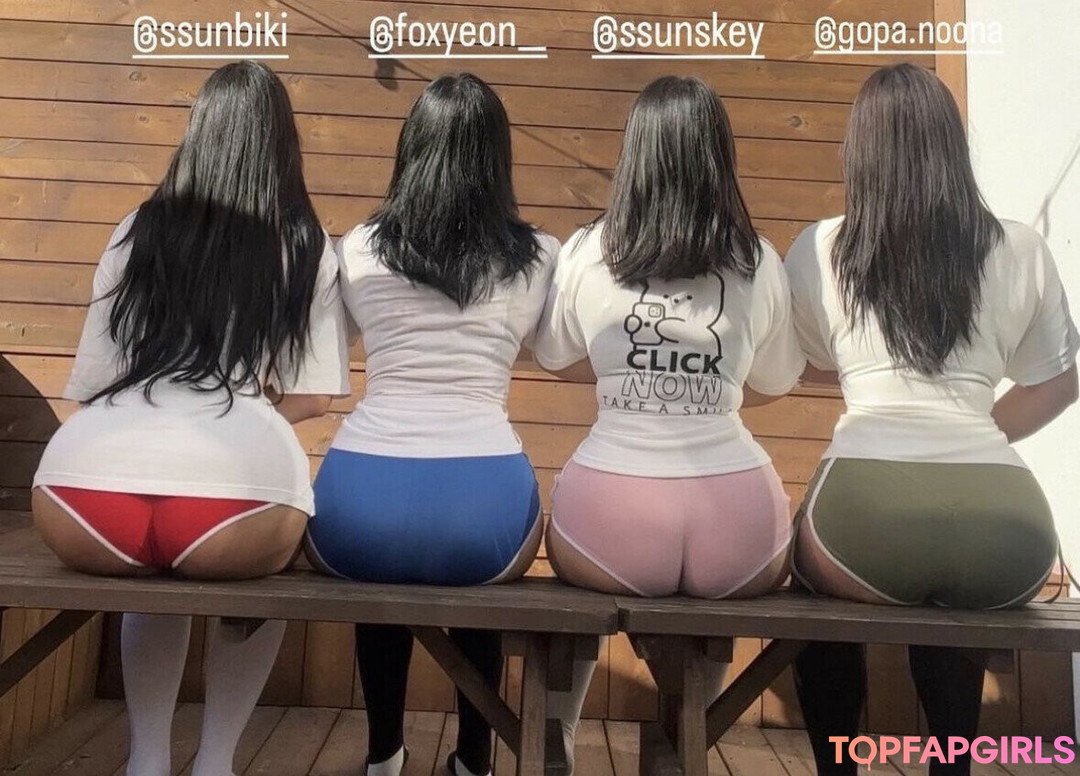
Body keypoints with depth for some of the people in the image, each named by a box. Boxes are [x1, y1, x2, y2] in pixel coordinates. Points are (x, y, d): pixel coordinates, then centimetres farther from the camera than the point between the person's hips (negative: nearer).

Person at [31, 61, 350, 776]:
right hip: (233, 494, -2)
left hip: (85, 500, 3)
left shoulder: (139, 231, 19)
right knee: (270, 564, 34)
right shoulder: (306, 248, 14)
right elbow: (314, 397, 10)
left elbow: (89, 383, 20)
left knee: (154, 571, 37)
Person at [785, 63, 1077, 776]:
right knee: (954, 614, 37)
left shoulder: (820, 248, 8)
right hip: (1003, 529, 2)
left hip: (867, 512, -2)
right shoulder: (1021, 251, 12)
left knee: (822, 602, 33)